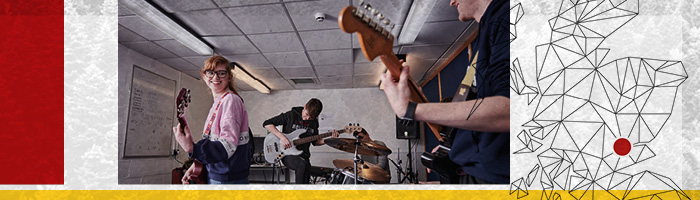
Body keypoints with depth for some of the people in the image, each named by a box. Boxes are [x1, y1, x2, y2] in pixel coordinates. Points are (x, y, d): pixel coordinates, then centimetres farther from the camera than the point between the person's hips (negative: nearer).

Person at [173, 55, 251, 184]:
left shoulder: (231, 100, -16)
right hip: (214, 175, 9)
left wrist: (192, 148, -35)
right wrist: (196, 164, 9)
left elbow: (228, 145, -27)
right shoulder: (217, 102, 12)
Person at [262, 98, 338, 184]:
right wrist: (282, 137, -18)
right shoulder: (291, 115, -6)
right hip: (287, 154, -4)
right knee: (303, 165, -33)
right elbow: (266, 124, -7)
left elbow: (315, 141, 19)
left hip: (303, 156, 4)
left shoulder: (314, 122, 9)